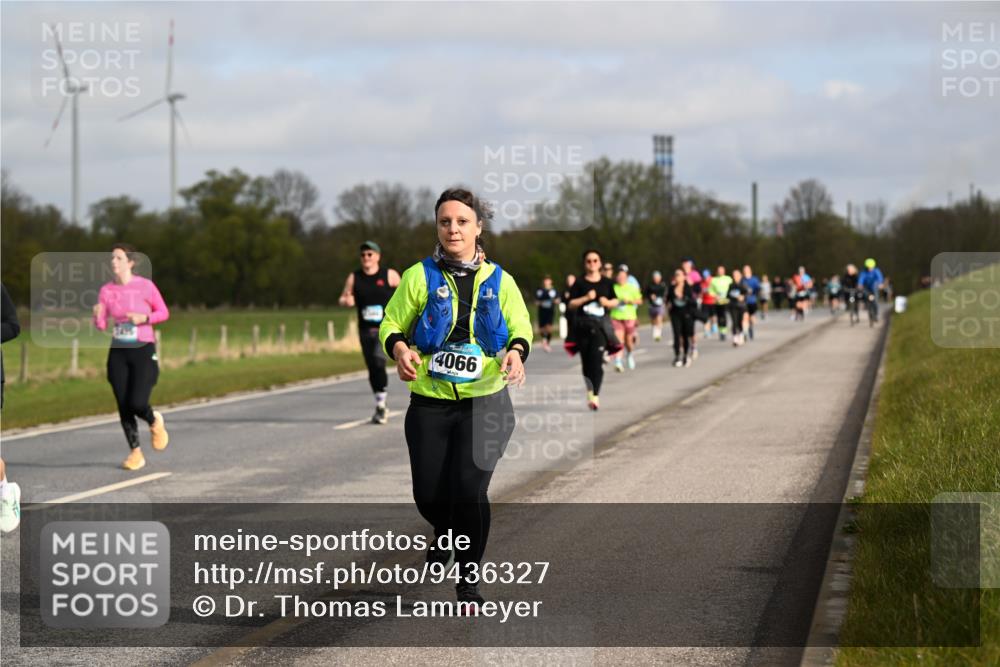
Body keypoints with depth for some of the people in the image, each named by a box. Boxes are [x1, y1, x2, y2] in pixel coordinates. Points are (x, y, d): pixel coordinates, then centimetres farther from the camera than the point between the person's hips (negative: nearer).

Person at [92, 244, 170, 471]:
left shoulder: (145, 286, -7)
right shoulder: (106, 290, 2)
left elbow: (163, 312, 2)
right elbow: (101, 326, 3)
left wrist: (143, 318, -16)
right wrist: (97, 315, -19)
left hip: (144, 351, -4)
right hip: (118, 353, 4)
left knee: (137, 404, -14)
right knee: (123, 407, 1)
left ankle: (155, 421, 22)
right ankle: (135, 452, 16)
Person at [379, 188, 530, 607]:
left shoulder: (499, 281, 5)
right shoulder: (419, 276, 0)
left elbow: (520, 326, 4)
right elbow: (391, 325, 1)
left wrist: (516, 351, -19)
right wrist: (399, 348, -21)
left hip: (485, 402, 0)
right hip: (430, 403, 0)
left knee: (469, 489, -13)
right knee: (429, 494, 0)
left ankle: (469, 582, 5)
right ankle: (445, 533, 40)